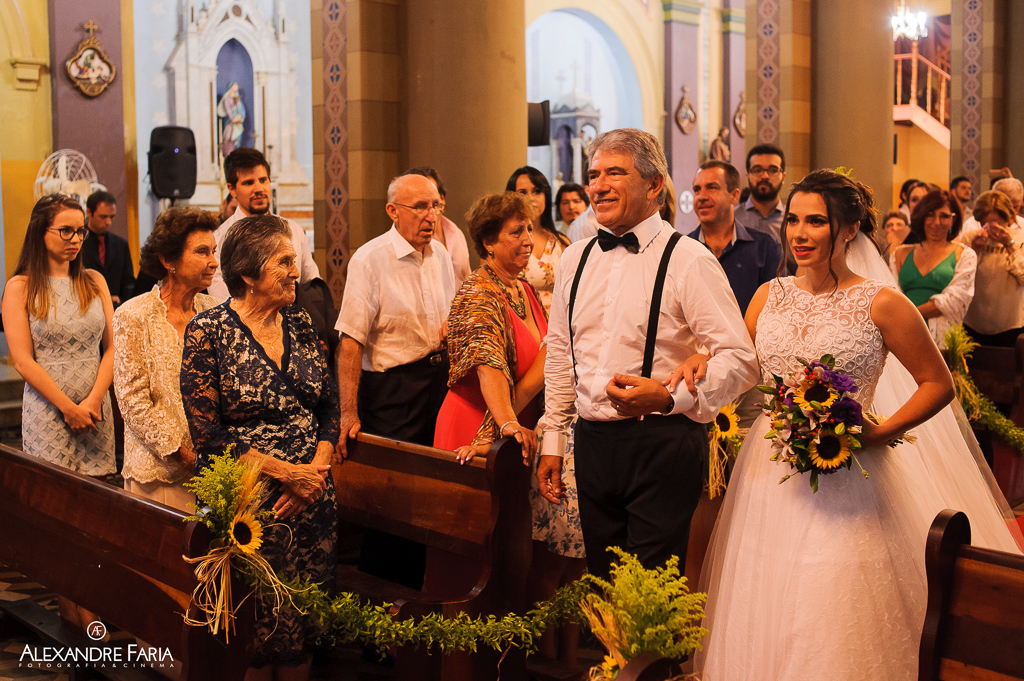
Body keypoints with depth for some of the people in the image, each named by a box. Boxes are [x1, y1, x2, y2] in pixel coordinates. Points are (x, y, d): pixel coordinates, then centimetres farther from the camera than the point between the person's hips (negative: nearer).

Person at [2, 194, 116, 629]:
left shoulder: (94, 282, 10)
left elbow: (111, 347, 7)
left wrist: (93, 401, -6)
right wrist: (68, 407, -9)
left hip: (95, 409, 3)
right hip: (47, 411, -3)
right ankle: (69, 603, 4)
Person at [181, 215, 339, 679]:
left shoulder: (300, 323, 7)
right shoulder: (209, 331, -9)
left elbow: (329, 405, 10)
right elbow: (206, 435, -13)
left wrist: (316, 470, -7)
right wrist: (287, 472, -15)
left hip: (311, 497, 5)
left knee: (305, 623, 10)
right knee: (257, 626, 1)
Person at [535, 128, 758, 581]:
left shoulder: (689, 262, -8)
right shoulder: (575, 260, 10)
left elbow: (739, 359, -12)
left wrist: (669, 396, -23)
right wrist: (551, 441, 17)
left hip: (662, 446, -5)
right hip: (593, 444, 6)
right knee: (602, 584, 14)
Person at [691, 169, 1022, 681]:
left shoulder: (881, 304, -6)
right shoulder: (769, 296, 7)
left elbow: (939, 384, 0)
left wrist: (881, 433, -12)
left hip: (846, 483, -4)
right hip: (769, 476, 4)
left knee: (836, 629, 0)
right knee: (764, 625, 11)